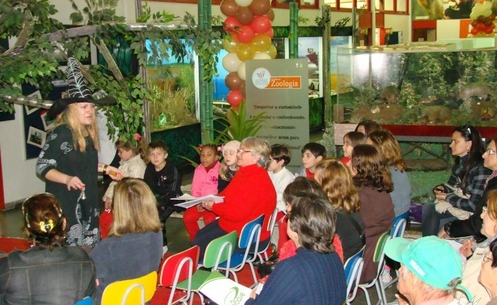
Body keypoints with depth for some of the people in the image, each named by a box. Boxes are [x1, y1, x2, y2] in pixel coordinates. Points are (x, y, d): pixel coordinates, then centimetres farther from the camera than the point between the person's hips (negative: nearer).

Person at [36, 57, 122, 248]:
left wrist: (105, 169, 14)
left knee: (90, 248, 12)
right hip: (65, 202, -8)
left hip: (87, 201, 8)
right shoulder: (60, 134, -16)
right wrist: (67, 179, -31)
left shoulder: (89, 134, 8)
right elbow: (42, 167, -17)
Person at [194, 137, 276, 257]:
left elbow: (236, 213, -32)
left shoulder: (256, 181, -30)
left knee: (199, 244, -7)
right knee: (199, 236, 16)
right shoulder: (245, 172, 5)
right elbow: (228, 194, 16)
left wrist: (213, 207, -16)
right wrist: (211, 199, -4)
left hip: (247, 236, -11)